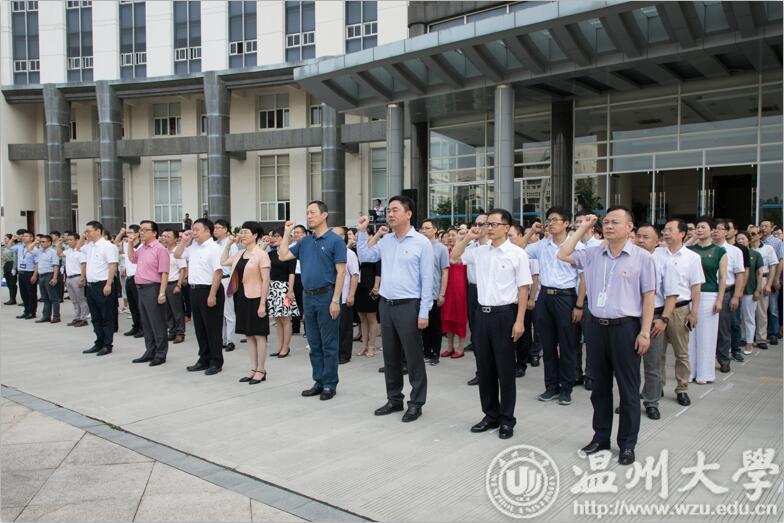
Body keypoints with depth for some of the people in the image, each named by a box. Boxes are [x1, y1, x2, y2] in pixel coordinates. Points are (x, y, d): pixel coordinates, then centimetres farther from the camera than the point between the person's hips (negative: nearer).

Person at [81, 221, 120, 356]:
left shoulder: (107, 246, -12)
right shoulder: (89, 247, 13)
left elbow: (113, 266, -18)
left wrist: (108, 285, -22)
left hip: (103, 285, -8)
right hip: (91, 285, 8)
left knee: (107, 317, 0)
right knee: (95, 317, 14)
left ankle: (108, 345, 6)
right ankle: (99, 343, 22)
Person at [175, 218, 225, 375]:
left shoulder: (214, 248, -14)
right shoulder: (193, 247, 12)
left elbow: (218, 272, -20)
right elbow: (177, 255, 25)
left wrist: (212, 295, -23)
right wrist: (184, 241, 10)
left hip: (209, 291, -9)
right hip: (195, 290, 9)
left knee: (212, 328, 1)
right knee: (199, 327, 15)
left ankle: (216, 362, 11)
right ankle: (204, 360, 27)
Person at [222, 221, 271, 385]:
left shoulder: (261, 254, -11)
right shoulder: (239, 253, 9)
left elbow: (266, 281, -13)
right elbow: (223, 262, 22)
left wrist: (262, 304, -17)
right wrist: (228, 244, 12)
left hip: (255, 298, -7)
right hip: (241, 297, 7)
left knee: (259, 335, 1)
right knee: (249, 335, 12)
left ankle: (261, 371, 10)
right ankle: (253, 369, 21)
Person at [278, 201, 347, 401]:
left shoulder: (334, 240, -8)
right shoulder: (305, 242, 11)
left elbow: (340, 272, -12)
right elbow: (282, 256, 10)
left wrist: (335, 300, -18)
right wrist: (287, 233, 7)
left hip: (326, 296, -7)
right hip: (308, 296, 7)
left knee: (329, 344, 2)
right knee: (314, 343, 13)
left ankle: (330, 384, 11)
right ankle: (318, 382, 22)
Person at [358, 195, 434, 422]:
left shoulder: (421, 242, -8)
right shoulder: (385, 241, 9)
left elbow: (427, 280, -9)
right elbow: (364, 256, 21)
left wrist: (424, 312, -13)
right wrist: (362, 232, 10)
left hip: (409, 306, -6)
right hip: (386, 304, 6)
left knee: (413, 357, 3)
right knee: (390, 356, 14)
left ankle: (416, 403, 15)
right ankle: (394, 399, 26)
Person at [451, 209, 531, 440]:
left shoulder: (517, 254, -7)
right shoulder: (480, 251, 6)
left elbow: (523, 289, -8)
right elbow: (454, 257, 18)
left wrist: (519, 321, -13)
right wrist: (467, 238, 3)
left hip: (504, 314, -5)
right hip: (482, 313, 5)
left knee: (505, 369, 4)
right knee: (484, 368, 12)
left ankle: (507, 420, 18)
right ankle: (490, 415, 26)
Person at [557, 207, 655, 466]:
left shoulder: (642, 257, -5)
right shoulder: (593, 255, 6)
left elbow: (648, 297, -5)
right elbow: (563, 255, 2)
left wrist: (645, 332, -10)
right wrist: (583, 228, 3)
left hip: (625, 328, -4)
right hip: (596, 326, 4)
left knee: (628, 389, 6)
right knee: (600, 386, 15)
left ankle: (627, 444, 19)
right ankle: (601, 437, 28)